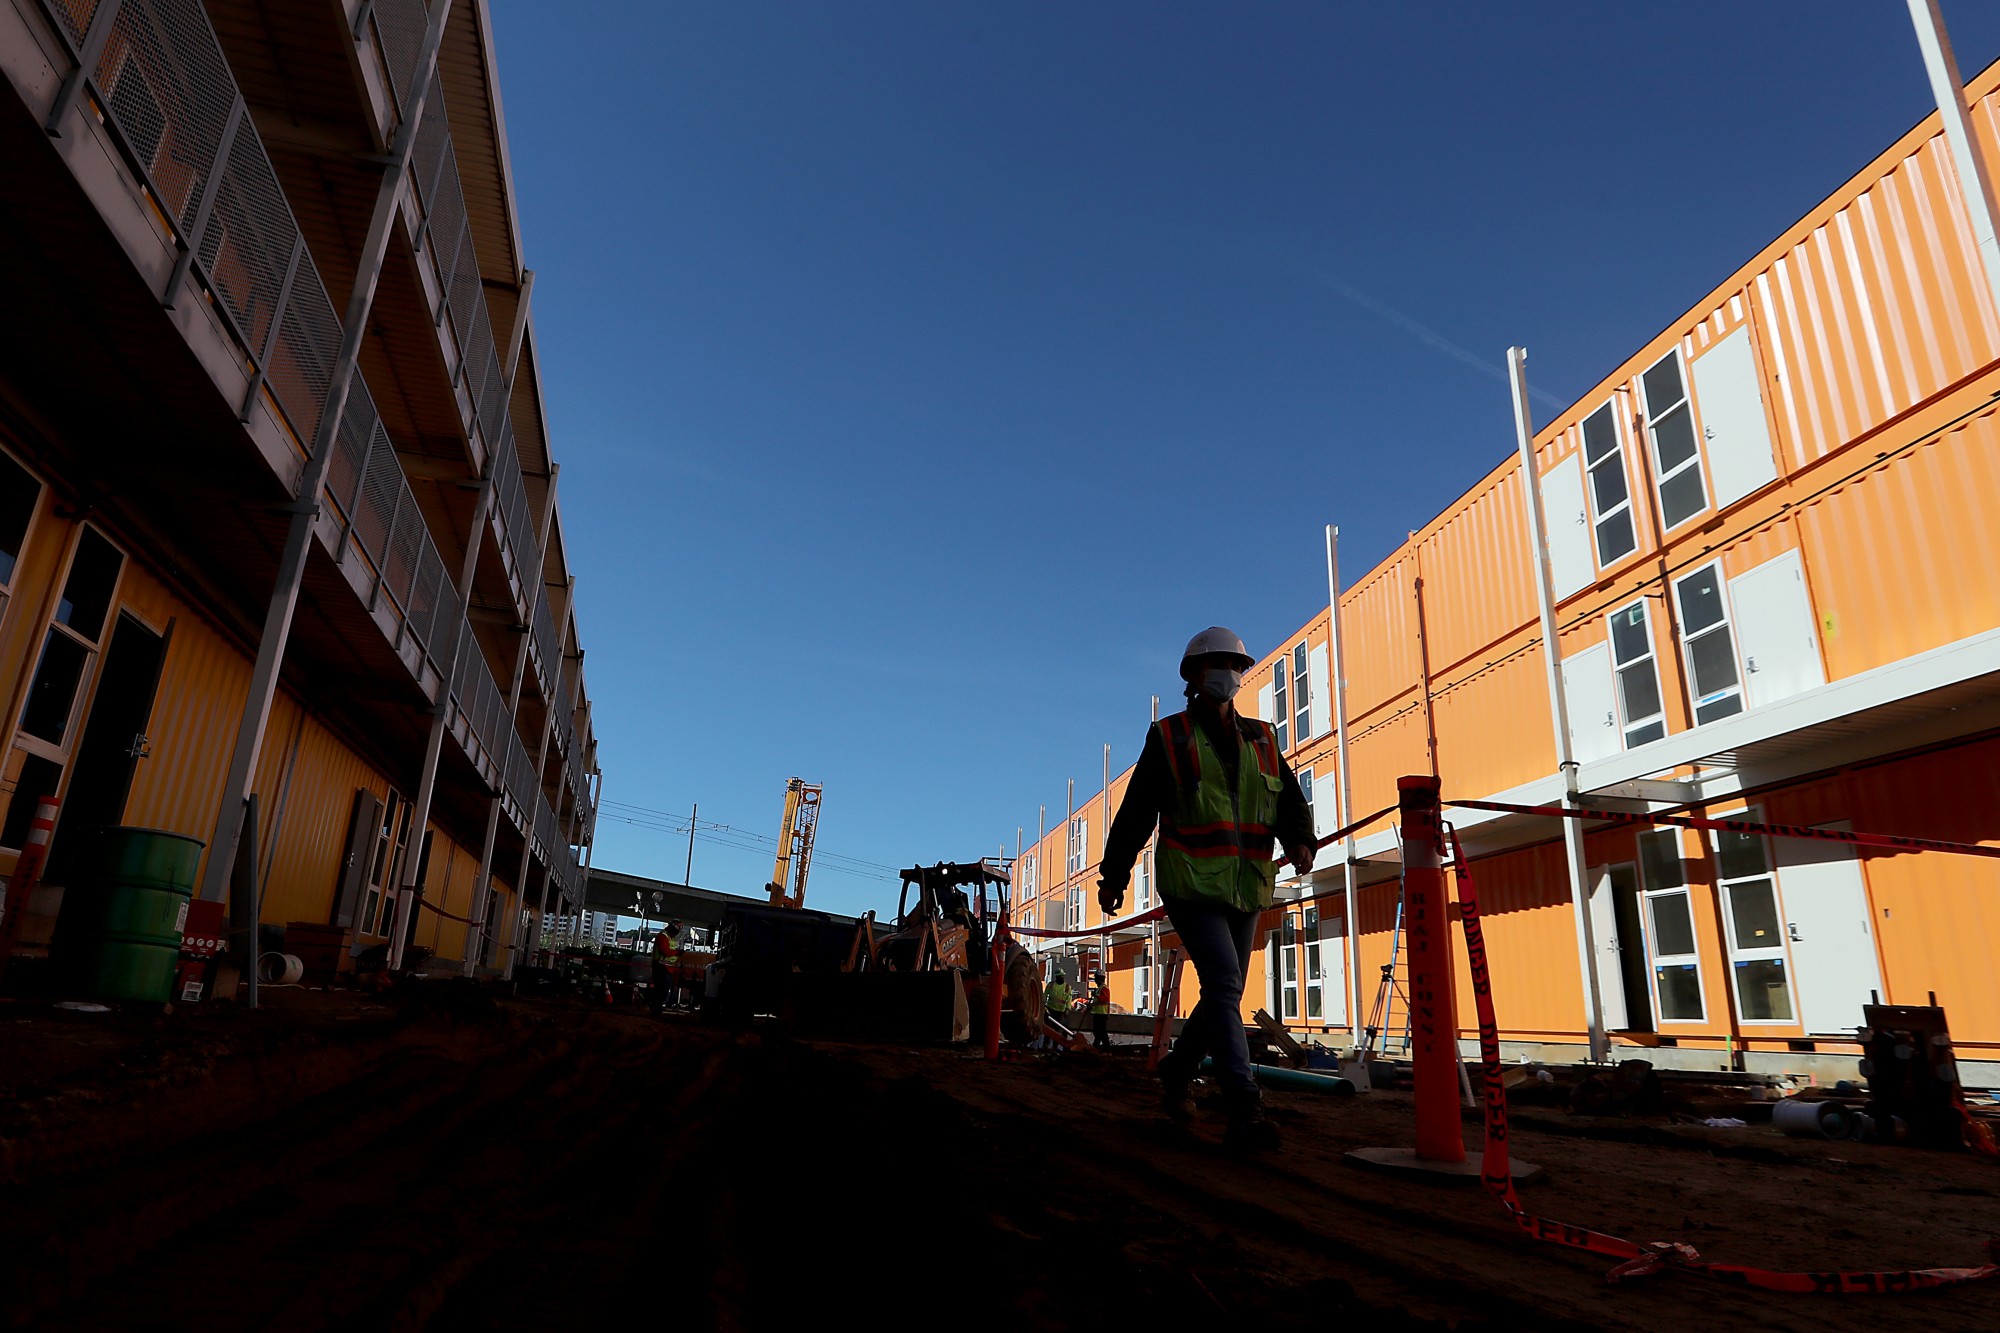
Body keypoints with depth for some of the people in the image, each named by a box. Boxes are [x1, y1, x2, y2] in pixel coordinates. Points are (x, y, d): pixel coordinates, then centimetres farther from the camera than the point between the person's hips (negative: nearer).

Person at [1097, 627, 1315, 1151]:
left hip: (1247, 889, 5)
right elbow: (1135, 813, 2)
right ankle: (1244, 1112, -16)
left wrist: (1300, 841, -13)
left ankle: (1177, 1071, 35)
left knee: (1226, 993, 13)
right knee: (1223, 983, -17)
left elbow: (1290, 801, 9)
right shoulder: (1168, 738, 1)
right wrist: (1113, 877, 2)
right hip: (1191, 884, -5)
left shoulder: (1262, 739, 13)